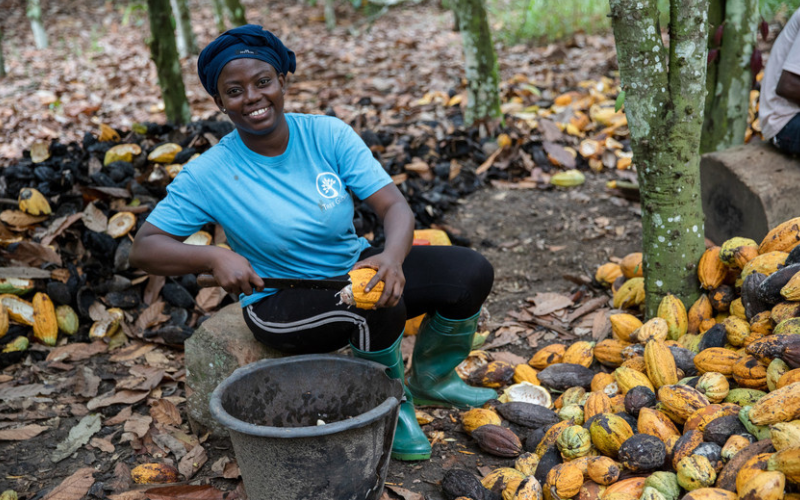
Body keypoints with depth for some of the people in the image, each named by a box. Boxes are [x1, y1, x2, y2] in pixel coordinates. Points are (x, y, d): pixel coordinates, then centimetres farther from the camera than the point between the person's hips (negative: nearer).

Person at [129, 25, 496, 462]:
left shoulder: (328, 135, -9)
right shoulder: (208, 175, -14)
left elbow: (393, 205, -14)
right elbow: (144, 248, -11)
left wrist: (392, 255, -37)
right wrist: (213, 257, -30)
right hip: (282, 301, -4)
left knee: (471, 273, -10)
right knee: (379, 307, -34)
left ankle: (429, 380, 17)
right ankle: (392, 407, -3)